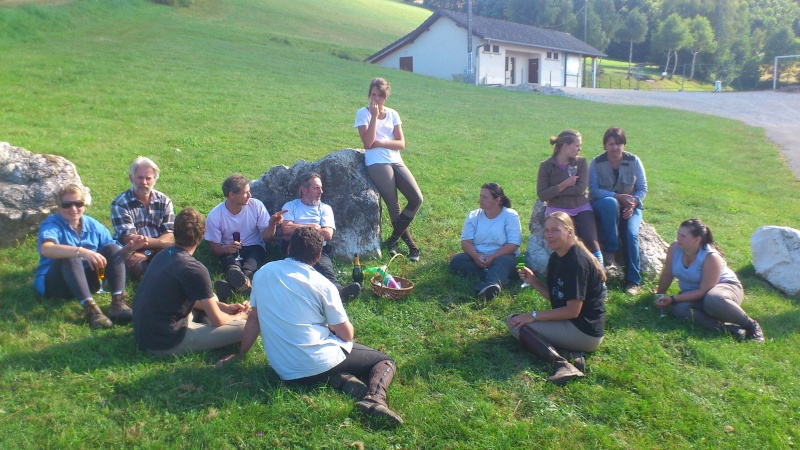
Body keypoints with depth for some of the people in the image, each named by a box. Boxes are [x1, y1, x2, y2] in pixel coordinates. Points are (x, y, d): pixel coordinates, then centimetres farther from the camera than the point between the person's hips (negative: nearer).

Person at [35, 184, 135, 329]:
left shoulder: (93, 225, 5)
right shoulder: (51, 224, -10)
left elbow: (113, 253, 4)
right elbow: (46, 249, -34)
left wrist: (127, 249, -20)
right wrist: (81, 252, -47)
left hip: (87, 281, 5)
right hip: (54, 283, -4)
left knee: (112, 248, -15)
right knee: (70, 256, -34)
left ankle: (118, 302, -32)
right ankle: (90, 307, -48)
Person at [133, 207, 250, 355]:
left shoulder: (162, 255, 5)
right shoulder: (194, 269, -20)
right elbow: (217, 320, -12)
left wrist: (225, 307, 15)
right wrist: (238, 317, 10)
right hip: (166, 344, -9)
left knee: (209, 298, 26)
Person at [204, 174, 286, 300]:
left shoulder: (256, 205, -5)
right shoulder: (215, 216, -9)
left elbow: (267, 237, -2)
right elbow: (215, 248, -4)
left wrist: (272, 224, -24)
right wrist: (226, 249, -27)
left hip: (254, 248, 1)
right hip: (229, 251, -1)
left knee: (258, 251, -35)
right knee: (231, 261, -36)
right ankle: (245, 281, -69)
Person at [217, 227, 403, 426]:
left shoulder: (263, 273, 2)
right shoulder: (323, 285, -9)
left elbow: (254, 320, 10)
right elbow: (346, 335, -5)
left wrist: (240, 355, 24)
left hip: (286, 373, 5)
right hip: (321, 362, -4)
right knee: (385, 363, 12)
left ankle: (337, 380, -2)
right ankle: (375, 399, -19)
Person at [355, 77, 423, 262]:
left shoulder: (393, 114, 13)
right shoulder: (363, 113, 2)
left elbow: (401, 144, 6)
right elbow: (367, 142, -11)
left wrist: (380, 143, -9)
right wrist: (374, 116, -12)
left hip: (396, 161, 5)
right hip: (377, 163, -5)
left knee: (417, 198, -10)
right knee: (394, 205, -9)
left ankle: (393, 240, 4)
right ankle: (409, 243, 14)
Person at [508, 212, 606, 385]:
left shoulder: (578, 261, -20)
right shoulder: (556, 257, 7)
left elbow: (573, 311, -21)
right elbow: (554, 296, 12)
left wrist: (534, 315, -15)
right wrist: (533, 281, -4)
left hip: (585, 331, -10)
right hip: (570, 324, 10)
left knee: (516, 324, -12)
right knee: (513, 319, 11)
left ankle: (560, 362, -26)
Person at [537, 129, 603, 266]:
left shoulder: (581, 162, 6)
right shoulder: (546, 166, 0)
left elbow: (580, 189, -7)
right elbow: (542, 195, -8)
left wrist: (554, 191, -7)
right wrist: (564, 185, -10)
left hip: (582, 208, 2)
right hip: (558, 210, -2)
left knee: (590, 240, -21)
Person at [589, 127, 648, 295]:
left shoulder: (633, 161, -2)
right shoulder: (597, 162, -6)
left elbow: (643, 188, 1)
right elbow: (593, 189, -13)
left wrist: (633, 204, -18)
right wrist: (618, 197, -24)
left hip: (630, 206, 1)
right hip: (603, 204, -1)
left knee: (631, 234, -26)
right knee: (610, 202, -39)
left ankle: (633, 280, -17)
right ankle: (610, 248, -29)